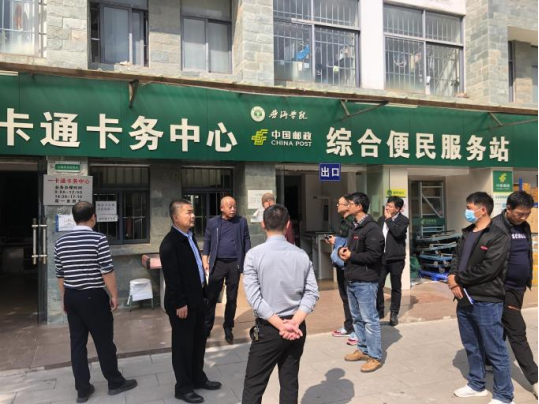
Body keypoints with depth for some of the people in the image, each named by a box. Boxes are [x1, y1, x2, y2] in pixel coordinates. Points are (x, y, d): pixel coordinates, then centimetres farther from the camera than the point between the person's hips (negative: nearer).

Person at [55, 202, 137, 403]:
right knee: (104, 341, 7)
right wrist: (114, 295, -4)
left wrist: (65, 299, 20)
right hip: (93, 297, -5)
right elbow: (107, 271, -14)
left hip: (71, 296, 6)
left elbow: (60, 275, 10)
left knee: (77, 343, 12)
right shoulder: (98, 239, -14)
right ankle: (115, 383, 20)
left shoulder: (61, 242, 4)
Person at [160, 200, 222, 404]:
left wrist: (202, 293, 14)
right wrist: (180, 304, -20)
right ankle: (183, 387, 24)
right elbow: (172, 277, -21)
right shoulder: (170, 243, -19)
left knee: (199, 341, 20)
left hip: (197, 299, 9)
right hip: (182, 303, -9)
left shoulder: (190, 236, 9)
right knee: (183, 345, 7)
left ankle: (198, 378, 37)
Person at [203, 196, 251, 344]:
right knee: (211, 297, 3)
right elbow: (207, 242, 5)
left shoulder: (242, 221, 3)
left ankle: (228, 329, 22)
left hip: (235, 264, 1)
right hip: (217, 263, 0)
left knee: (232, 298, 9)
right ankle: (207, 328, 17)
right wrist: (205, 261, -2)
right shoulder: (213, 222, 2)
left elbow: (247, 241, 5)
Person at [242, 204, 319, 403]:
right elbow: (312, 293, -6)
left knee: (254, 386, 7)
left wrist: (280, 325, -13)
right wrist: (294, 322, -11)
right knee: (290, 382, 16)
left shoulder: (254, 255, -11)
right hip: (298, 329, 4)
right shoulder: (301, 255, -1)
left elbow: (254, 298, -16)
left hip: (268, 328, -4)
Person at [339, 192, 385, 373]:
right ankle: (363, 350, 30)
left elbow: (374, 255, -23)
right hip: (352, 280, 10)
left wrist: (351, 256, -14)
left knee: (370, 319, -1)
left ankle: (375, 357, 10)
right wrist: (344, 251, 2)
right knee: (357, 318, 17)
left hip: (365, 281, -10)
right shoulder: (356, 227, 15)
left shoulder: (372, 228, -16)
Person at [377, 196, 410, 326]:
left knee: (396, 287, 7)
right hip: (381, 257, 4)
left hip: (396, 258, -4)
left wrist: (389, 219, -15)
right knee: (378, 285, 4)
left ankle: (394, 314, 19)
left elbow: (397, 232, -25)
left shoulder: (404, 220, -6)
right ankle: (380, 310, 21)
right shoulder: (381, 219, 9)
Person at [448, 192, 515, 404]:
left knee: (495, 350, 4)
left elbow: (488, 269, -22)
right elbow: (457, 258, 10)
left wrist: (458, 279, -14)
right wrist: (453, 279, -9)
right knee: (472, 346, 20)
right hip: (464, 299, 8)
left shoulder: (498, 236, -13)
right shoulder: (467, 233, 13)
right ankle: (477, 384, 36)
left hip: (486, 302, -8)